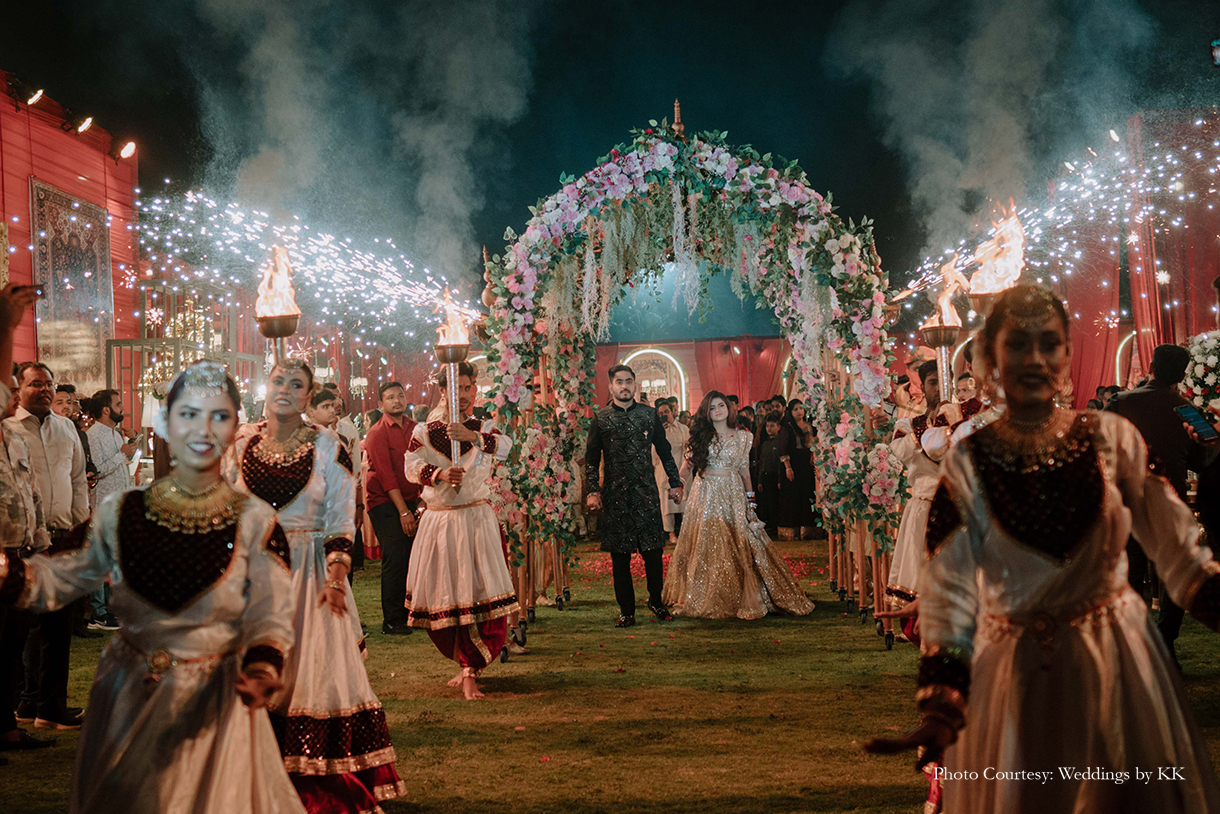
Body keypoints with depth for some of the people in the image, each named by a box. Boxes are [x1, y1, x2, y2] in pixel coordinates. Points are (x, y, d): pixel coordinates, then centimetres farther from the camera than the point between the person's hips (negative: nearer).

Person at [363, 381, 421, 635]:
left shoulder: (413, 428, 12)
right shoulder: (377, 433, -7)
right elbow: (386, 474, -13)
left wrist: (422, 501, 2)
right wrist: (403, 511, -17)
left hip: (409, 500, 6)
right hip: (384, 502, -5)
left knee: (412, 559, 0)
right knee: (395, 560, -11)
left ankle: (408, 614, 12)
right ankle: (392, 621, -3)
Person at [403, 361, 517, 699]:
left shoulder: (483, 428, 6)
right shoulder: (425, 431, 8)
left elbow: (504, 446, -17)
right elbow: (412, 467, -5)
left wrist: (474, 437, -36)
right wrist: (440, 474, -24)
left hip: (477, 519, -1)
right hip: (439, 520, 1)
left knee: (480, 592, -12)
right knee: (442, 597, 4)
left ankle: (469, 671, -8)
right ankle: (469, 665, 21)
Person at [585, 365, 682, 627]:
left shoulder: (649, 414, 7)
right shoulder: (601, 418, 4)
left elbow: (664, 451, 14)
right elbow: (591, 458, 5)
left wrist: (675, 483, 11)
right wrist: (593, 490, -5)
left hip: (647, 492, 1)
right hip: (615, 495, 0)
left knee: (654, 551, 0)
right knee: (619, 556, 3)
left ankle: (656, 601, 20)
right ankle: (626, 610, 11)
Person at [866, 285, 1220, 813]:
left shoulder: (1113, 438, -5)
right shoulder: (967, 463, -8)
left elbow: (1177, 544, -1)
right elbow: (947, 591, -10)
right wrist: (939, 711, -16)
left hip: (1120, 660, 1)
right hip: (1015, 677, -1)